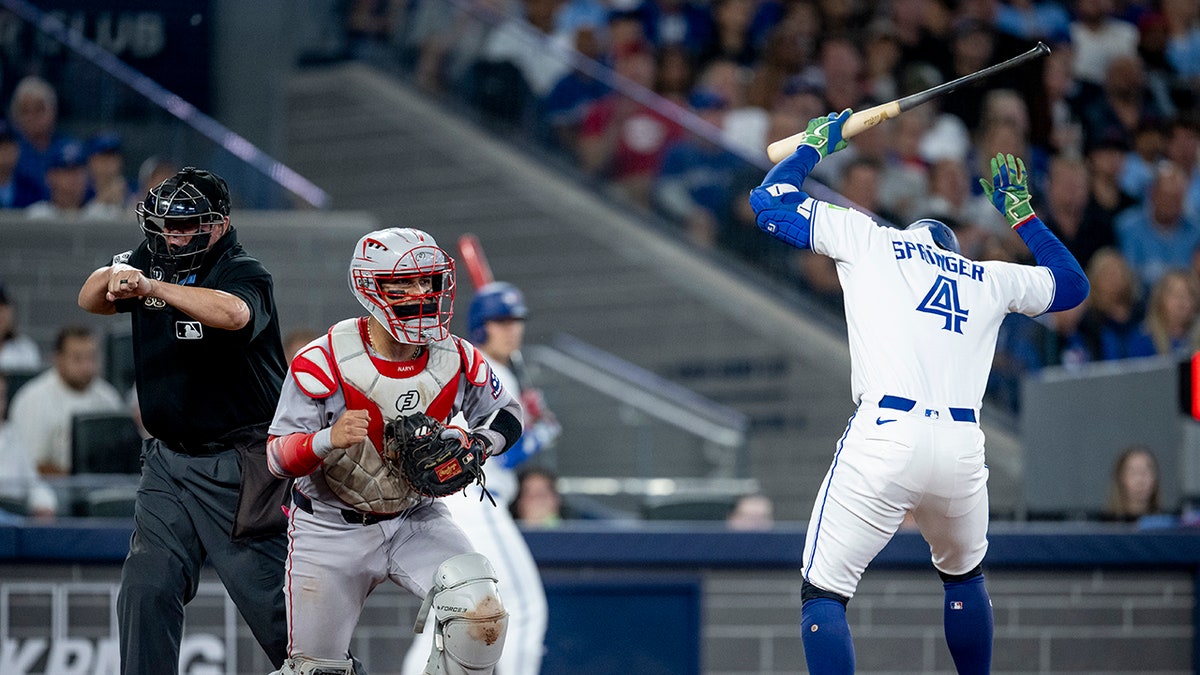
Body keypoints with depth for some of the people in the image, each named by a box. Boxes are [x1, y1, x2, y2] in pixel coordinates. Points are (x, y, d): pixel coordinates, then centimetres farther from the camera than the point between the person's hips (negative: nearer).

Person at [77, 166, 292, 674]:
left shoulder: (244, 274, -14)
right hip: (168, 460, 6)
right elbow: (90, 302, 4)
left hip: (236, 467, -6)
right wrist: (113, 277, -19)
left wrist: (152, 287, -42)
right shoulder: (152, 261, 8)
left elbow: (234, 313, -35)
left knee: (270, 599, -6)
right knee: (146, 590, -1)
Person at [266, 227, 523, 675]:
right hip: (332, 530, -3)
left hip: (417, 519, 3)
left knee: (481, 613, -22)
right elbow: (278, 457, -20)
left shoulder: (456, 360, -9)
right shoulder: (325, 363, -21)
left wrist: (476, 445, -14)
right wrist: (329, 440, -41)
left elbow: (506, 415, 9)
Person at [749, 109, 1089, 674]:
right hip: (962, 449, 4)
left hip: (883, 437, -4)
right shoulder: (992, 278, 23)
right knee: (963, 576, 29)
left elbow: (768, 201, 22)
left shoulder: (866, 239, 16)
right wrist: (1019, 211, 46)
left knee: (824, 594, -2)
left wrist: (814, 145, 38)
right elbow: (1072, 284, 40)